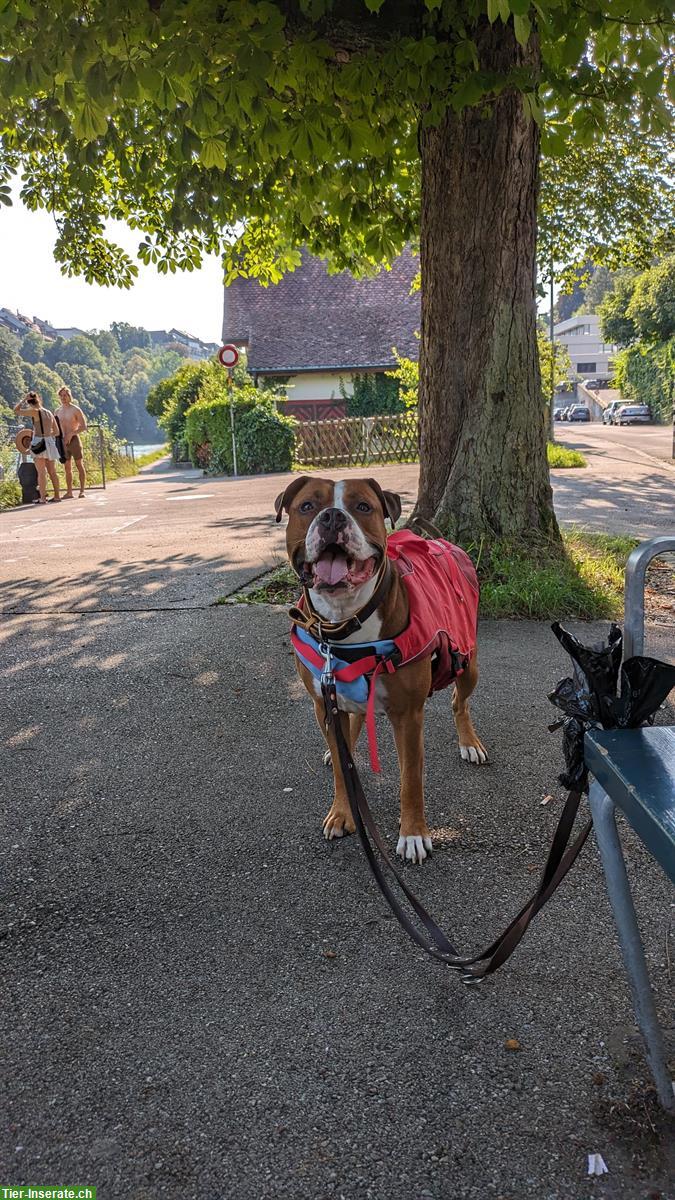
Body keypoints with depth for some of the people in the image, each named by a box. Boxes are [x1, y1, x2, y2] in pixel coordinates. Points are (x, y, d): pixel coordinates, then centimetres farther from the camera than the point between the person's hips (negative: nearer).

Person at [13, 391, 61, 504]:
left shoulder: (35, 412, -7)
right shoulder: (50, 413, 11)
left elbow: (16, 410, 1)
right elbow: (56, 432, 15)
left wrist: (24, 399, 6)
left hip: (39, 443, -5)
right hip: (50, 443, 5)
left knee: (41, 472, -4)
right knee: (52, 472, 11)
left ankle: (43, 498, -5)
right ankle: (57, 496, 14)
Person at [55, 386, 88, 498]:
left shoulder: (76, 410, -3)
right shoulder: (58, 411, 13)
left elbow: (84, 427, -7)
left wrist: (71, 434, -18)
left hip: (74, 440, -5)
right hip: (63, 442, 5)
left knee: (79, 466, -2)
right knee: (67, 468, 6)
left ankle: (82, 491, 1)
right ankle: (69, 492, 9)